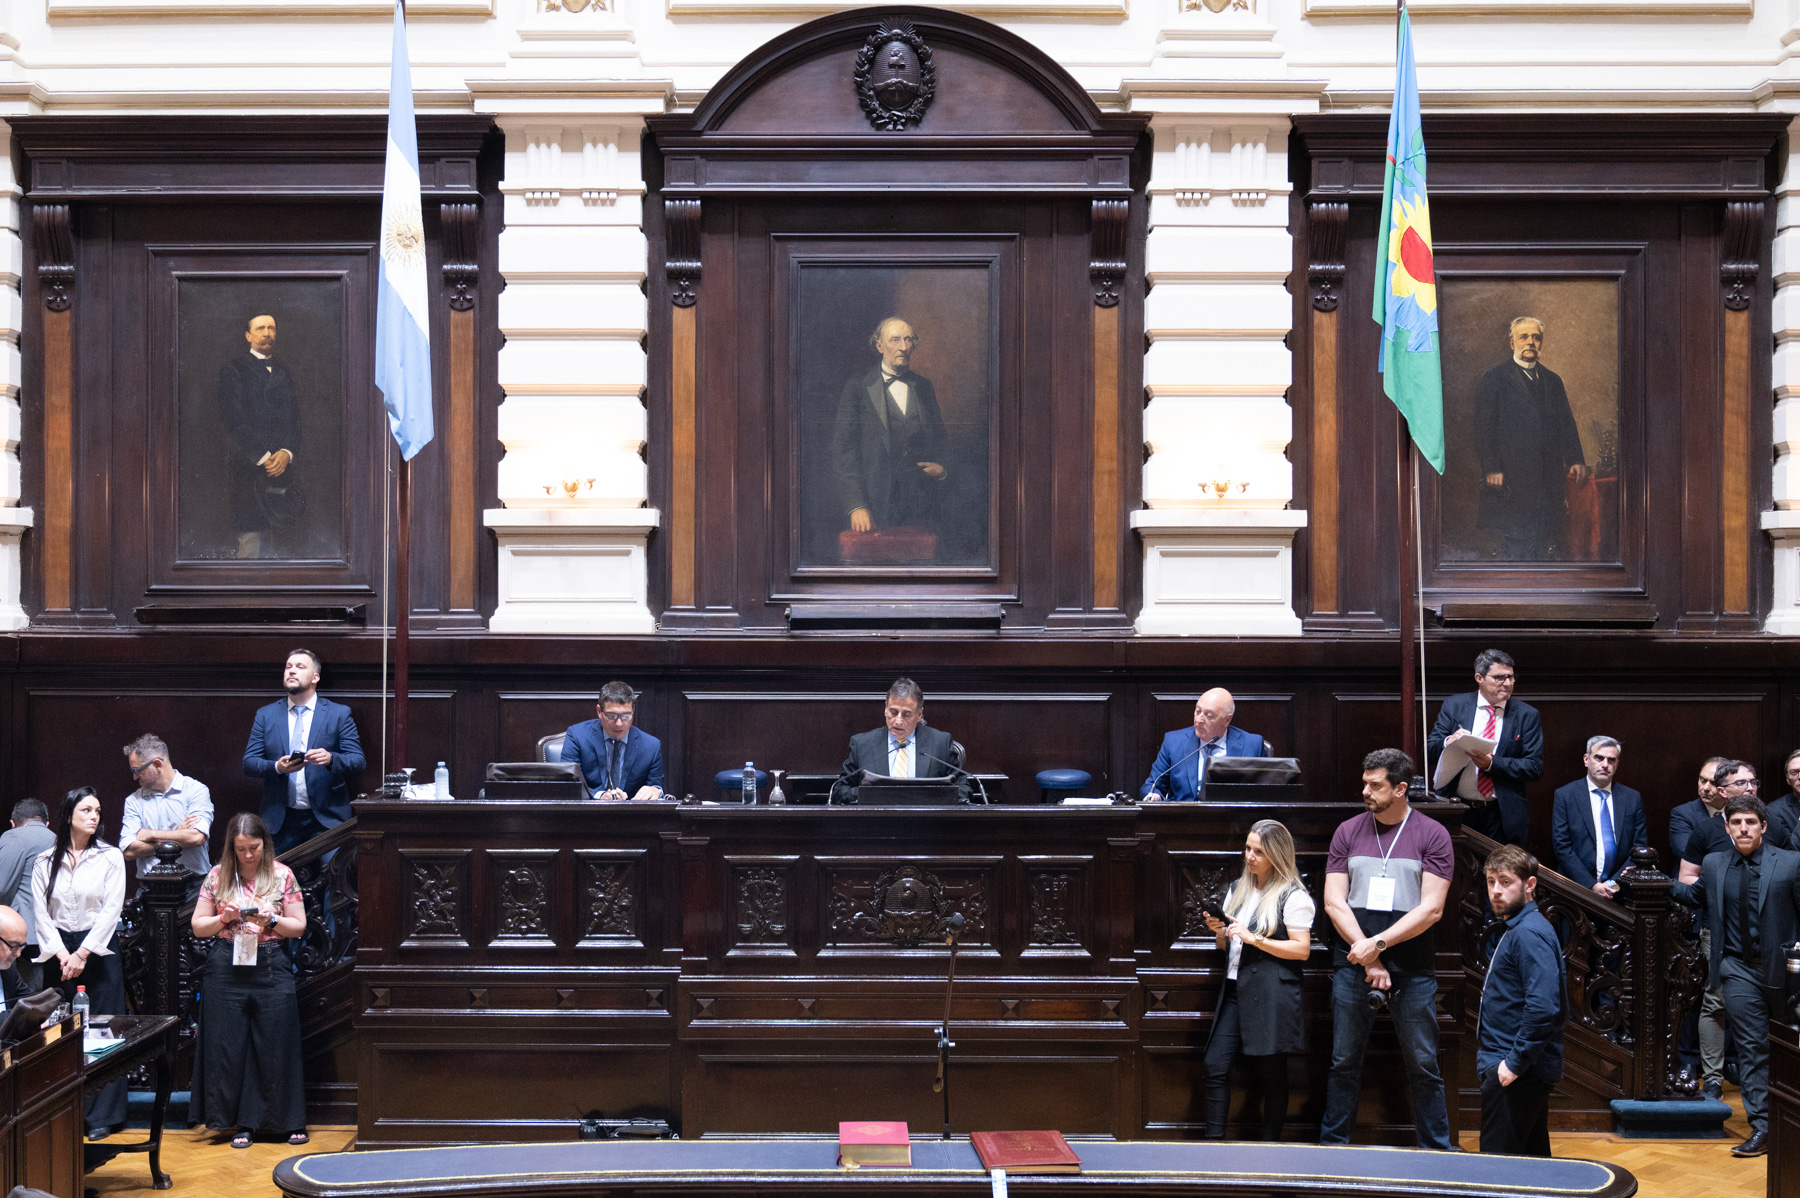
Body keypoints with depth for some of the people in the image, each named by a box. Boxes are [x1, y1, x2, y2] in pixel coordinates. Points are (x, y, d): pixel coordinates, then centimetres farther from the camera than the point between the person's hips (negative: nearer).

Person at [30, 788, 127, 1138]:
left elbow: (112, 909, -5)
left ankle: (102, 1116, 3)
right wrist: (63, 955, -9)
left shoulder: (110, 857, 2)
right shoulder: (44, 862, 6)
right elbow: (41, 913, 3)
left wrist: (83, 953, -11)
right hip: (59, 951, 2)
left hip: (100, 949, -2)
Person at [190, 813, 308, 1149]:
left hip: (271, 967, -1)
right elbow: (198, 926, 8)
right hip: (226, 968, 1)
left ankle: (290, 1121, 12)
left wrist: (271, 920, -13)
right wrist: (224, 918, -11)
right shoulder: (218, 876, 5)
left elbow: (299, 926, 4)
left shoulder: (282, 875, 3)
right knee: (229, 1047, 3)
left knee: (277, 1045, 1)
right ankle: (243, 1123, 12)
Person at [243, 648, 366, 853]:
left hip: (326, 820, -2)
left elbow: (358, 761, -1)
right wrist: (277, 767, -16)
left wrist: (331, 759, -22)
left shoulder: (339, 714, 4)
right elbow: (248, 762, 5)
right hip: (280, 821, 2)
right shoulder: (265, 715, 10)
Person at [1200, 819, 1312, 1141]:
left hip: (1271, 997, -7)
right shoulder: (1237, 890, 18)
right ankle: (1213, 1143, 0)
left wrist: (1255, 939, -16)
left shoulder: (1293, 896, -4)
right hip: (1236, 991, 7)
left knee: (1271, 1076, 0)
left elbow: (1302, 949, -11)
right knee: (1215, 1067, -3)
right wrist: (1219, 932, 3)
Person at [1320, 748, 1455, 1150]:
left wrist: (1378, 943, -13)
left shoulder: (1432, 835, 0)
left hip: (1413, 969, -2)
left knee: (1423, 1065, 3)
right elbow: (1334, 902, 2)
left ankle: (1437, 1150, 14)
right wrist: (1368, 959, -8)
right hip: (1353, 964, 2)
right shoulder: (1348, 831, 8)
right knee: (1344, 1062, 7)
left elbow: (1431, 909, -6)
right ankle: (1331, 1145, 17)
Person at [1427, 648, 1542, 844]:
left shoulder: (1527, 715, 3)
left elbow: (1535, 768, -4)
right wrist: (1448, 742, -21)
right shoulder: (1454, 706, 5)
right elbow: (1429, 751, 2)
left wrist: (1492, 763, -17)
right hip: (1456, 811, 1)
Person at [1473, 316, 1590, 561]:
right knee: (1514, 544, -6)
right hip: (1512, 476, -4)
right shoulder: (1494, 379, 4)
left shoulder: (1553, 381, 19)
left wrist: (1576, 460, 3)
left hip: (1548, 476, 4)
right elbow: (1483, 428, -2)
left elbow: (1566, 424, 17)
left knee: (1544, 545, 1)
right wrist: (1491, 469, -10)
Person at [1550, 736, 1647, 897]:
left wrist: (1616, 882, -4)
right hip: (1577, 888, -2)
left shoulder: (1633, 798, 12)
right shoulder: (1565, 795, 5)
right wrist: (1591, 885, -9)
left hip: (1619, 890, 2)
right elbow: (1562, 846, -1)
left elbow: (1640, 847, 10)